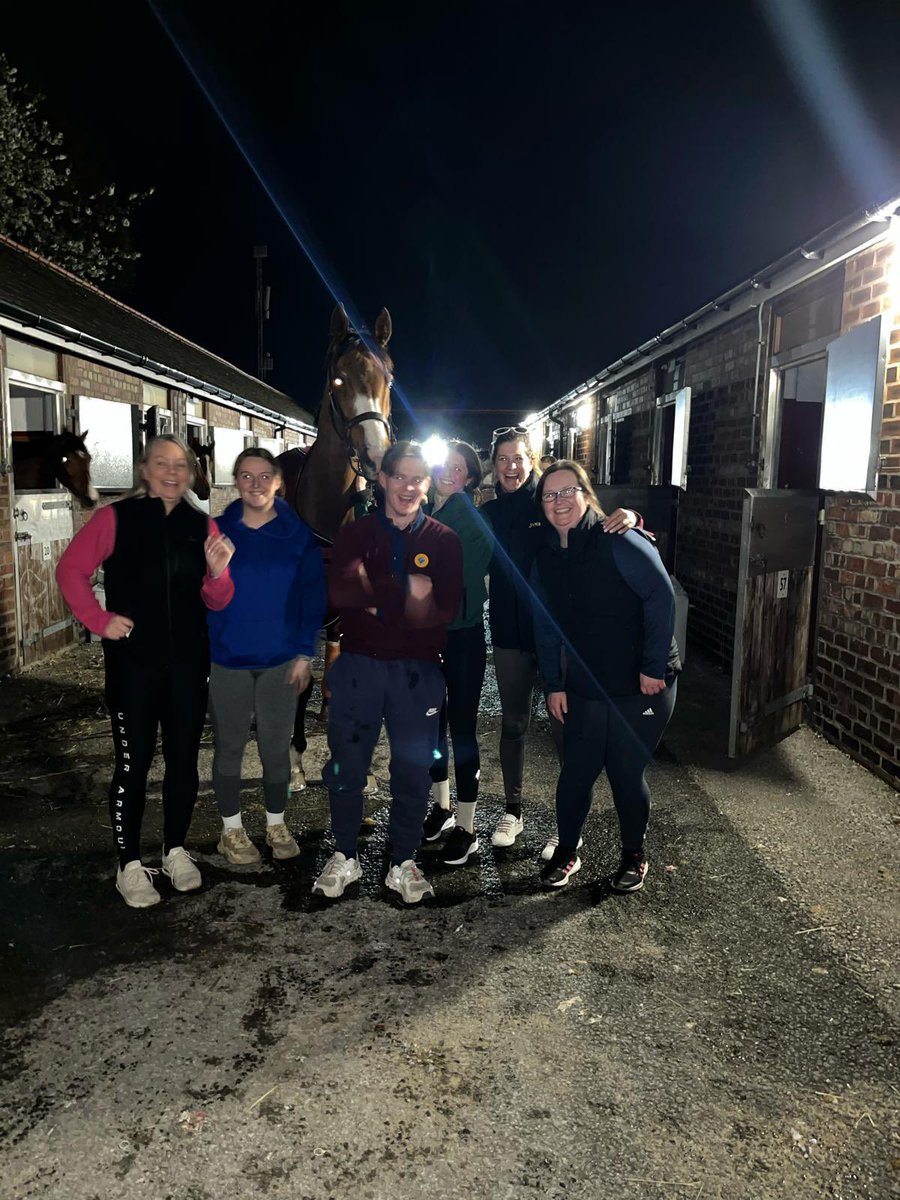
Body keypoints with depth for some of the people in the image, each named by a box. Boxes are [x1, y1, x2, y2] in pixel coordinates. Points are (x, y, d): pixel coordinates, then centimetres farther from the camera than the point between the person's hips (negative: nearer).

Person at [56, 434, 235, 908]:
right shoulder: (116, 517, -6)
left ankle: (176, 850, 31)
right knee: (133, 764, 4)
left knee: (184, 760, 12)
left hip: (188, 664, 4)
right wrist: (99, 619, -9)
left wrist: (218, 572, -15)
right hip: (133, 662, -3)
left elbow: (216, 601, 4)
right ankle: (129, 865, 21)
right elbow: (71, 570, -2)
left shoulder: (201, 526, 4)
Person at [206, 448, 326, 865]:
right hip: (227, 658, 0)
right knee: (229, 745, 10)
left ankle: (276, 823, 29)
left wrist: (305, 653, -6)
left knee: (276, 746, 9)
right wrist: (200, 650, -4)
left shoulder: (299, 534, -1)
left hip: (282, 659, 0)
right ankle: (232, 829, 27)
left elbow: (313, 594, -1)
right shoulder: (218, 531, -1)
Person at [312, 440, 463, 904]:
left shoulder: (443, 541, 2)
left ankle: (404, 862, 27)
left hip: (417, 670, 0)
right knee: (346, 765, 10)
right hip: (358, 664, 1)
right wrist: (404, 590, -18)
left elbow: (445, 609, -11)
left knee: (413, 770, 8)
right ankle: (344, 856, 30)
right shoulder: (356, 533, 3)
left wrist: (376, 601, -13)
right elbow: (340, 592, -15)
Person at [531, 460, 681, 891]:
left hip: (641, 686, -4)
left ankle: (634, 855, 29)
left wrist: (653, 666, -16)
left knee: (626, 773, 5)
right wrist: (553, 684, 5)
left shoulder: (618, 544, -13)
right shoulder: (545, 558, 5)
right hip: (583, 689, 4)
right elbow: (546, 627, 10)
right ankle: (566, 851, 30)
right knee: (576, 771, 7)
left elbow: (661, 598, -15)